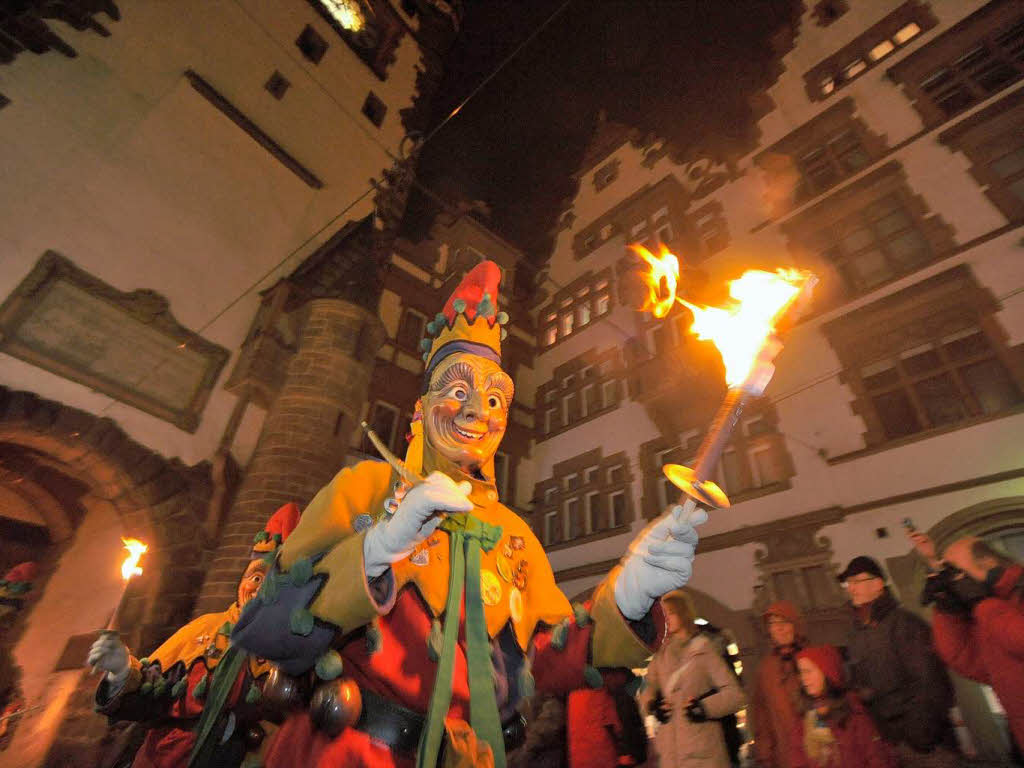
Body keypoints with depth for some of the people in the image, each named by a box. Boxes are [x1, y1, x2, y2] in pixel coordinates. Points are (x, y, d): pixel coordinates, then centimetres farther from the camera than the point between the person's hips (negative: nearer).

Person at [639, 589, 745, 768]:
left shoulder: (703, 649, -5)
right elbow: (648, 688, 18)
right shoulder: (662, 653, 8)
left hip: (701, 748, -4)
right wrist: (652, 704, -1)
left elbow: (734, 694, -7)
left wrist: (706, 706, -17)